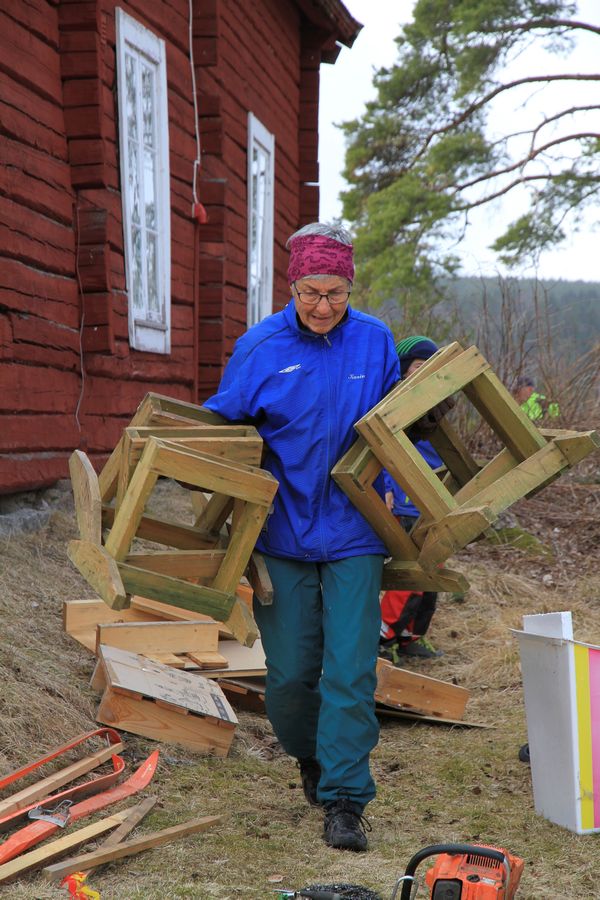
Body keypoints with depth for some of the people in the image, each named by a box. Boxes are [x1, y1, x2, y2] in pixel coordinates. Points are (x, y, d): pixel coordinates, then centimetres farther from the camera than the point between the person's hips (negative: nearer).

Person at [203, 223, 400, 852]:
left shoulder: (375, 340, 2)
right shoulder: (261, 347, -4)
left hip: (354, 533, 0)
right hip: (284, 533, 0)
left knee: (350, 670, -5)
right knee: (290, 673, 6)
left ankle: (344, 801, 6)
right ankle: (311, 758, 37)